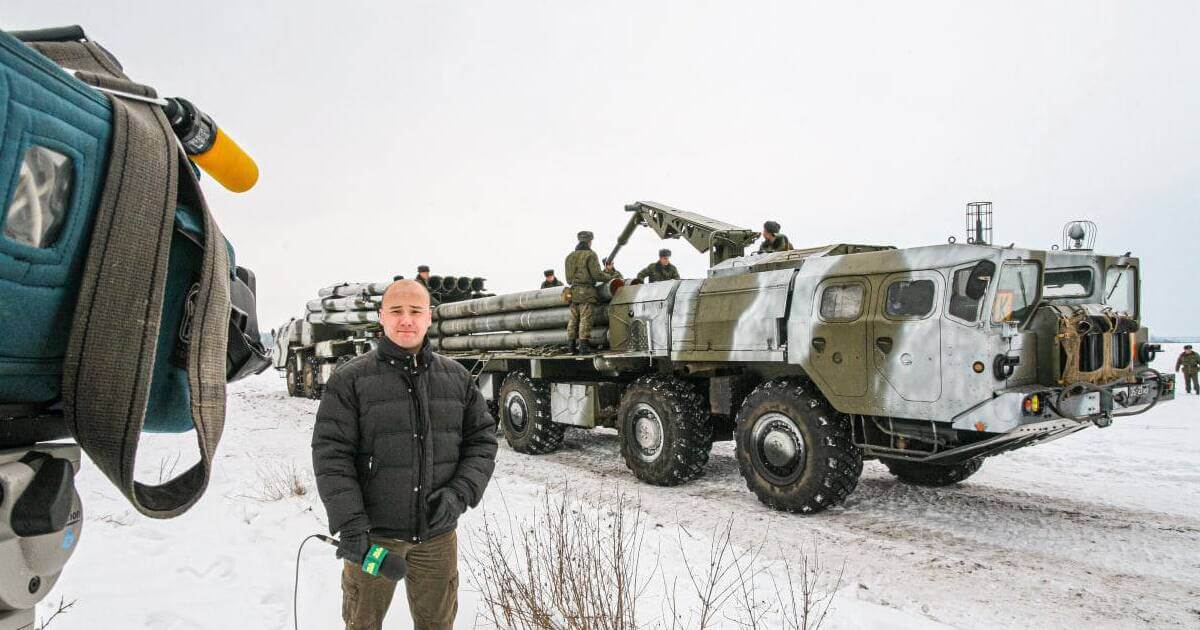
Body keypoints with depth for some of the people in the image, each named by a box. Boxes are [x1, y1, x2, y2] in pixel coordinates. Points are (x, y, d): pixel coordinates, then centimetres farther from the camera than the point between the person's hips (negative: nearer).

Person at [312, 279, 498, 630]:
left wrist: (460, 492, -8)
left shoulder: (456, 377, 4)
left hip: (438, 535, 3)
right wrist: (349, 523, -18)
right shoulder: (351, 380, -7)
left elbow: (482, 439, 7)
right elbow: (331, 455, -10)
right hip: (373, 534, -2)